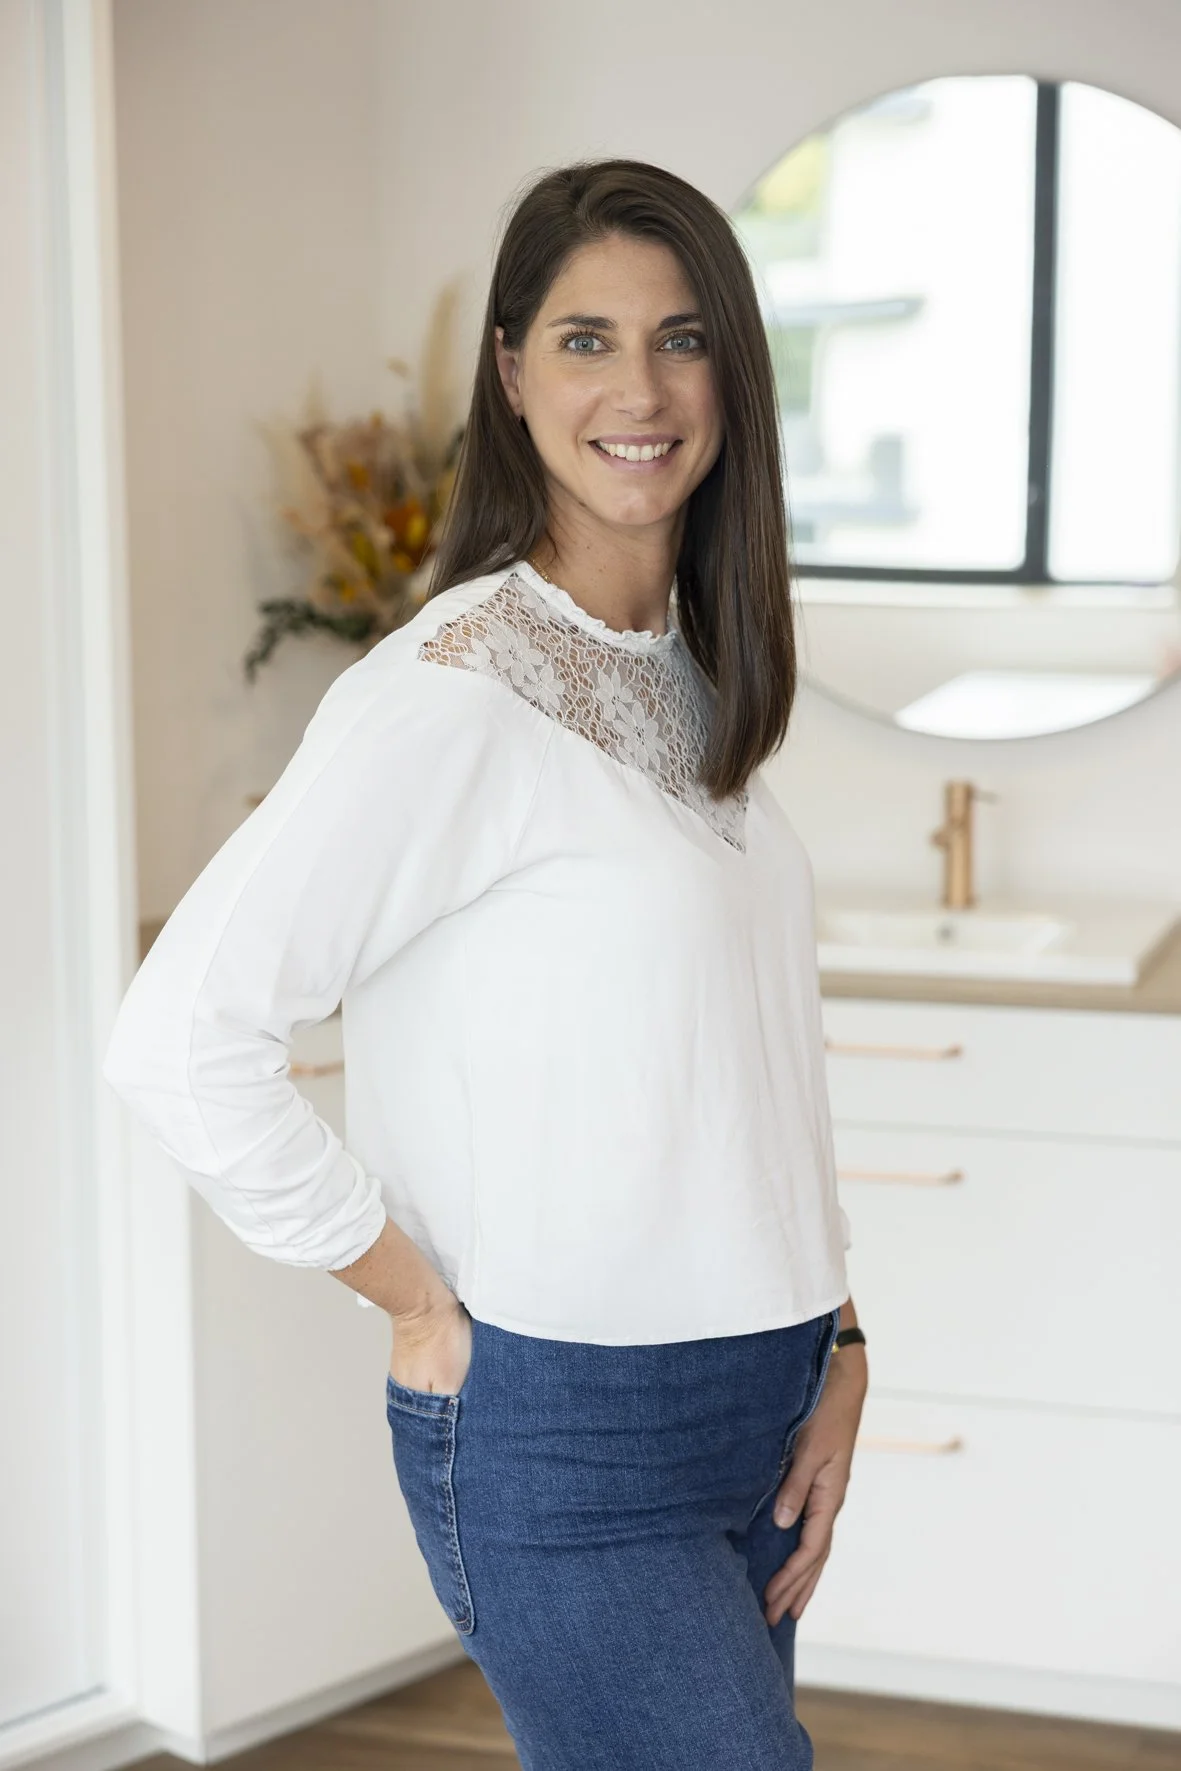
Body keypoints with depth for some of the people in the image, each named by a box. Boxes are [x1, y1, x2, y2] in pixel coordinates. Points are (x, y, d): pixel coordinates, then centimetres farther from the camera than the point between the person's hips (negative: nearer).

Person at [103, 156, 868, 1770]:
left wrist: (834, 1351, 9)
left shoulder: (703, 677, 10)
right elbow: (177, 1043, -19)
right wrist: (424, 1305, -11)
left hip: (753, 1424, 7)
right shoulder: (451, 694, -15)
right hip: (562, 1444, -7)